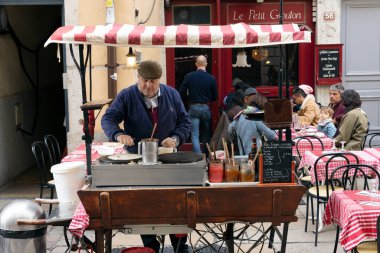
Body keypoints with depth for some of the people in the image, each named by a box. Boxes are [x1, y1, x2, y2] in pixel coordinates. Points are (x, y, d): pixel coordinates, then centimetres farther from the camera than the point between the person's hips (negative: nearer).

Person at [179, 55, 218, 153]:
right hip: (206, 108, 1)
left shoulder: (188, 76, -6)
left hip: (193, 108, -1)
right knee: (206, 135, 15)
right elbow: (215, 97, 2)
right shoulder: (211, 78, -5)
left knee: (195, 135, -1)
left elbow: (181, 93, -2)